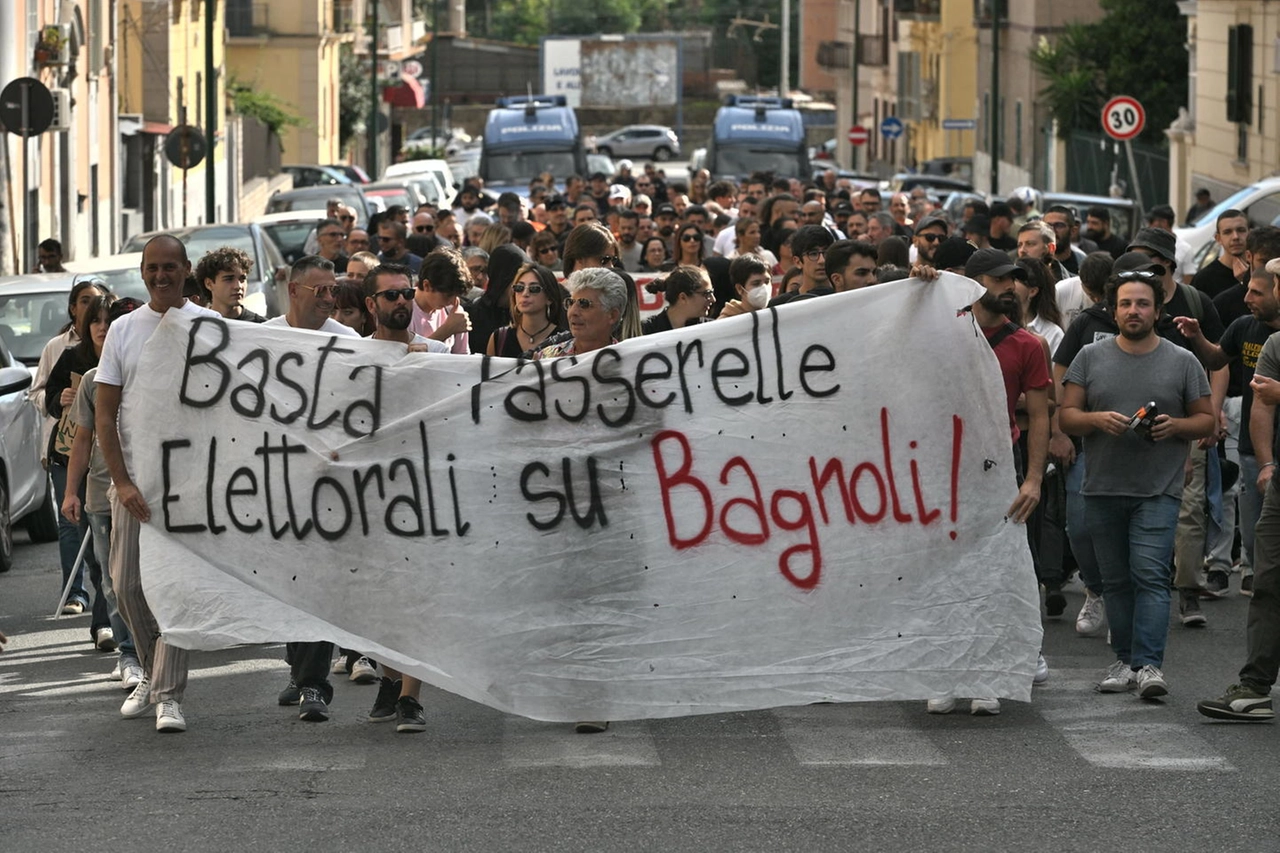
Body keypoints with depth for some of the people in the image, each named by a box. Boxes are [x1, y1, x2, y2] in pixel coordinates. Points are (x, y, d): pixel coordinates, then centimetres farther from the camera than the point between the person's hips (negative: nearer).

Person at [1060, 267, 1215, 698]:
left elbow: (1207, 420, 8)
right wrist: (1098, 419, -15)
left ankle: (1149, 664, -17)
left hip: (1158, 490, -3)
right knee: (1116, 579, 8)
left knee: (1150, 574, -13)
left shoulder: (1182, 362, 5)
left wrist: (1175, 425, -12)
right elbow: (1066, 416, 5)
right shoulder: (1090, 358, 7)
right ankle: (1125, 660, 17)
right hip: (1103, 489, 3)